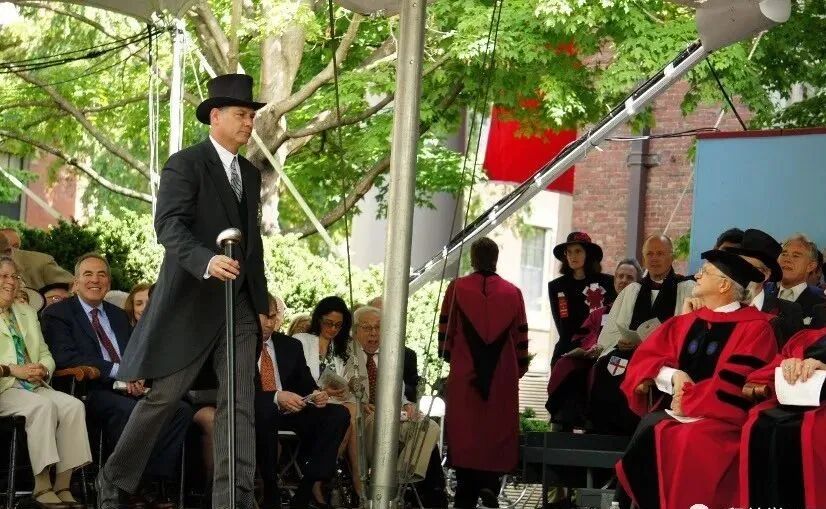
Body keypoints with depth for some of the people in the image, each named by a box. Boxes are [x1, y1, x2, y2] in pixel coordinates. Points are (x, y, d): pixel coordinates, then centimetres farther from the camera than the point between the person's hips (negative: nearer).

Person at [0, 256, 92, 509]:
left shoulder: (28, 313, 27)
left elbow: (45, 353, 21)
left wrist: (43, 369, -3)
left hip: (34, 386, 6)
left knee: (73, 405, -23)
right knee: (43, 406, -34)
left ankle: (62, 486, -26)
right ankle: (42, 487, -32)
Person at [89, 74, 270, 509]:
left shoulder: (251, 173, 16)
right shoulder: (185, 165, -6)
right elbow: (169, 225, -19)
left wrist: (261, 301, 17)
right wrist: (206, 261, -37)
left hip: (240, 302, 6)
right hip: (192, 301, -6)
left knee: (239, 403, -2)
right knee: (164, 396, 1)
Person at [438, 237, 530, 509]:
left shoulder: (457, 288, -1)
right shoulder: (513, 293, 4)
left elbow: (446, 329, 3)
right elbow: (521, 336, 7)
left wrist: (448, 354, 20)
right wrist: (520, 366, 18)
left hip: (464, 372, -1)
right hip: (502, 375, 1)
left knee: (465, 427, 4)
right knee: (497, 426, 9)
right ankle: (490, 482, -4)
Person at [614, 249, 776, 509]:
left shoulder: (754, 328, 0)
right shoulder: (688, 321, 18)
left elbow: (736, 382, -11)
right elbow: (645, 357, 14)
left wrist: (688, 400, -10)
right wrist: (673, 375, -5)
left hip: (721, 417, -5)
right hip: (677, 408, 5)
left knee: (684, 442, -36)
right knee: (649, 431, -28)